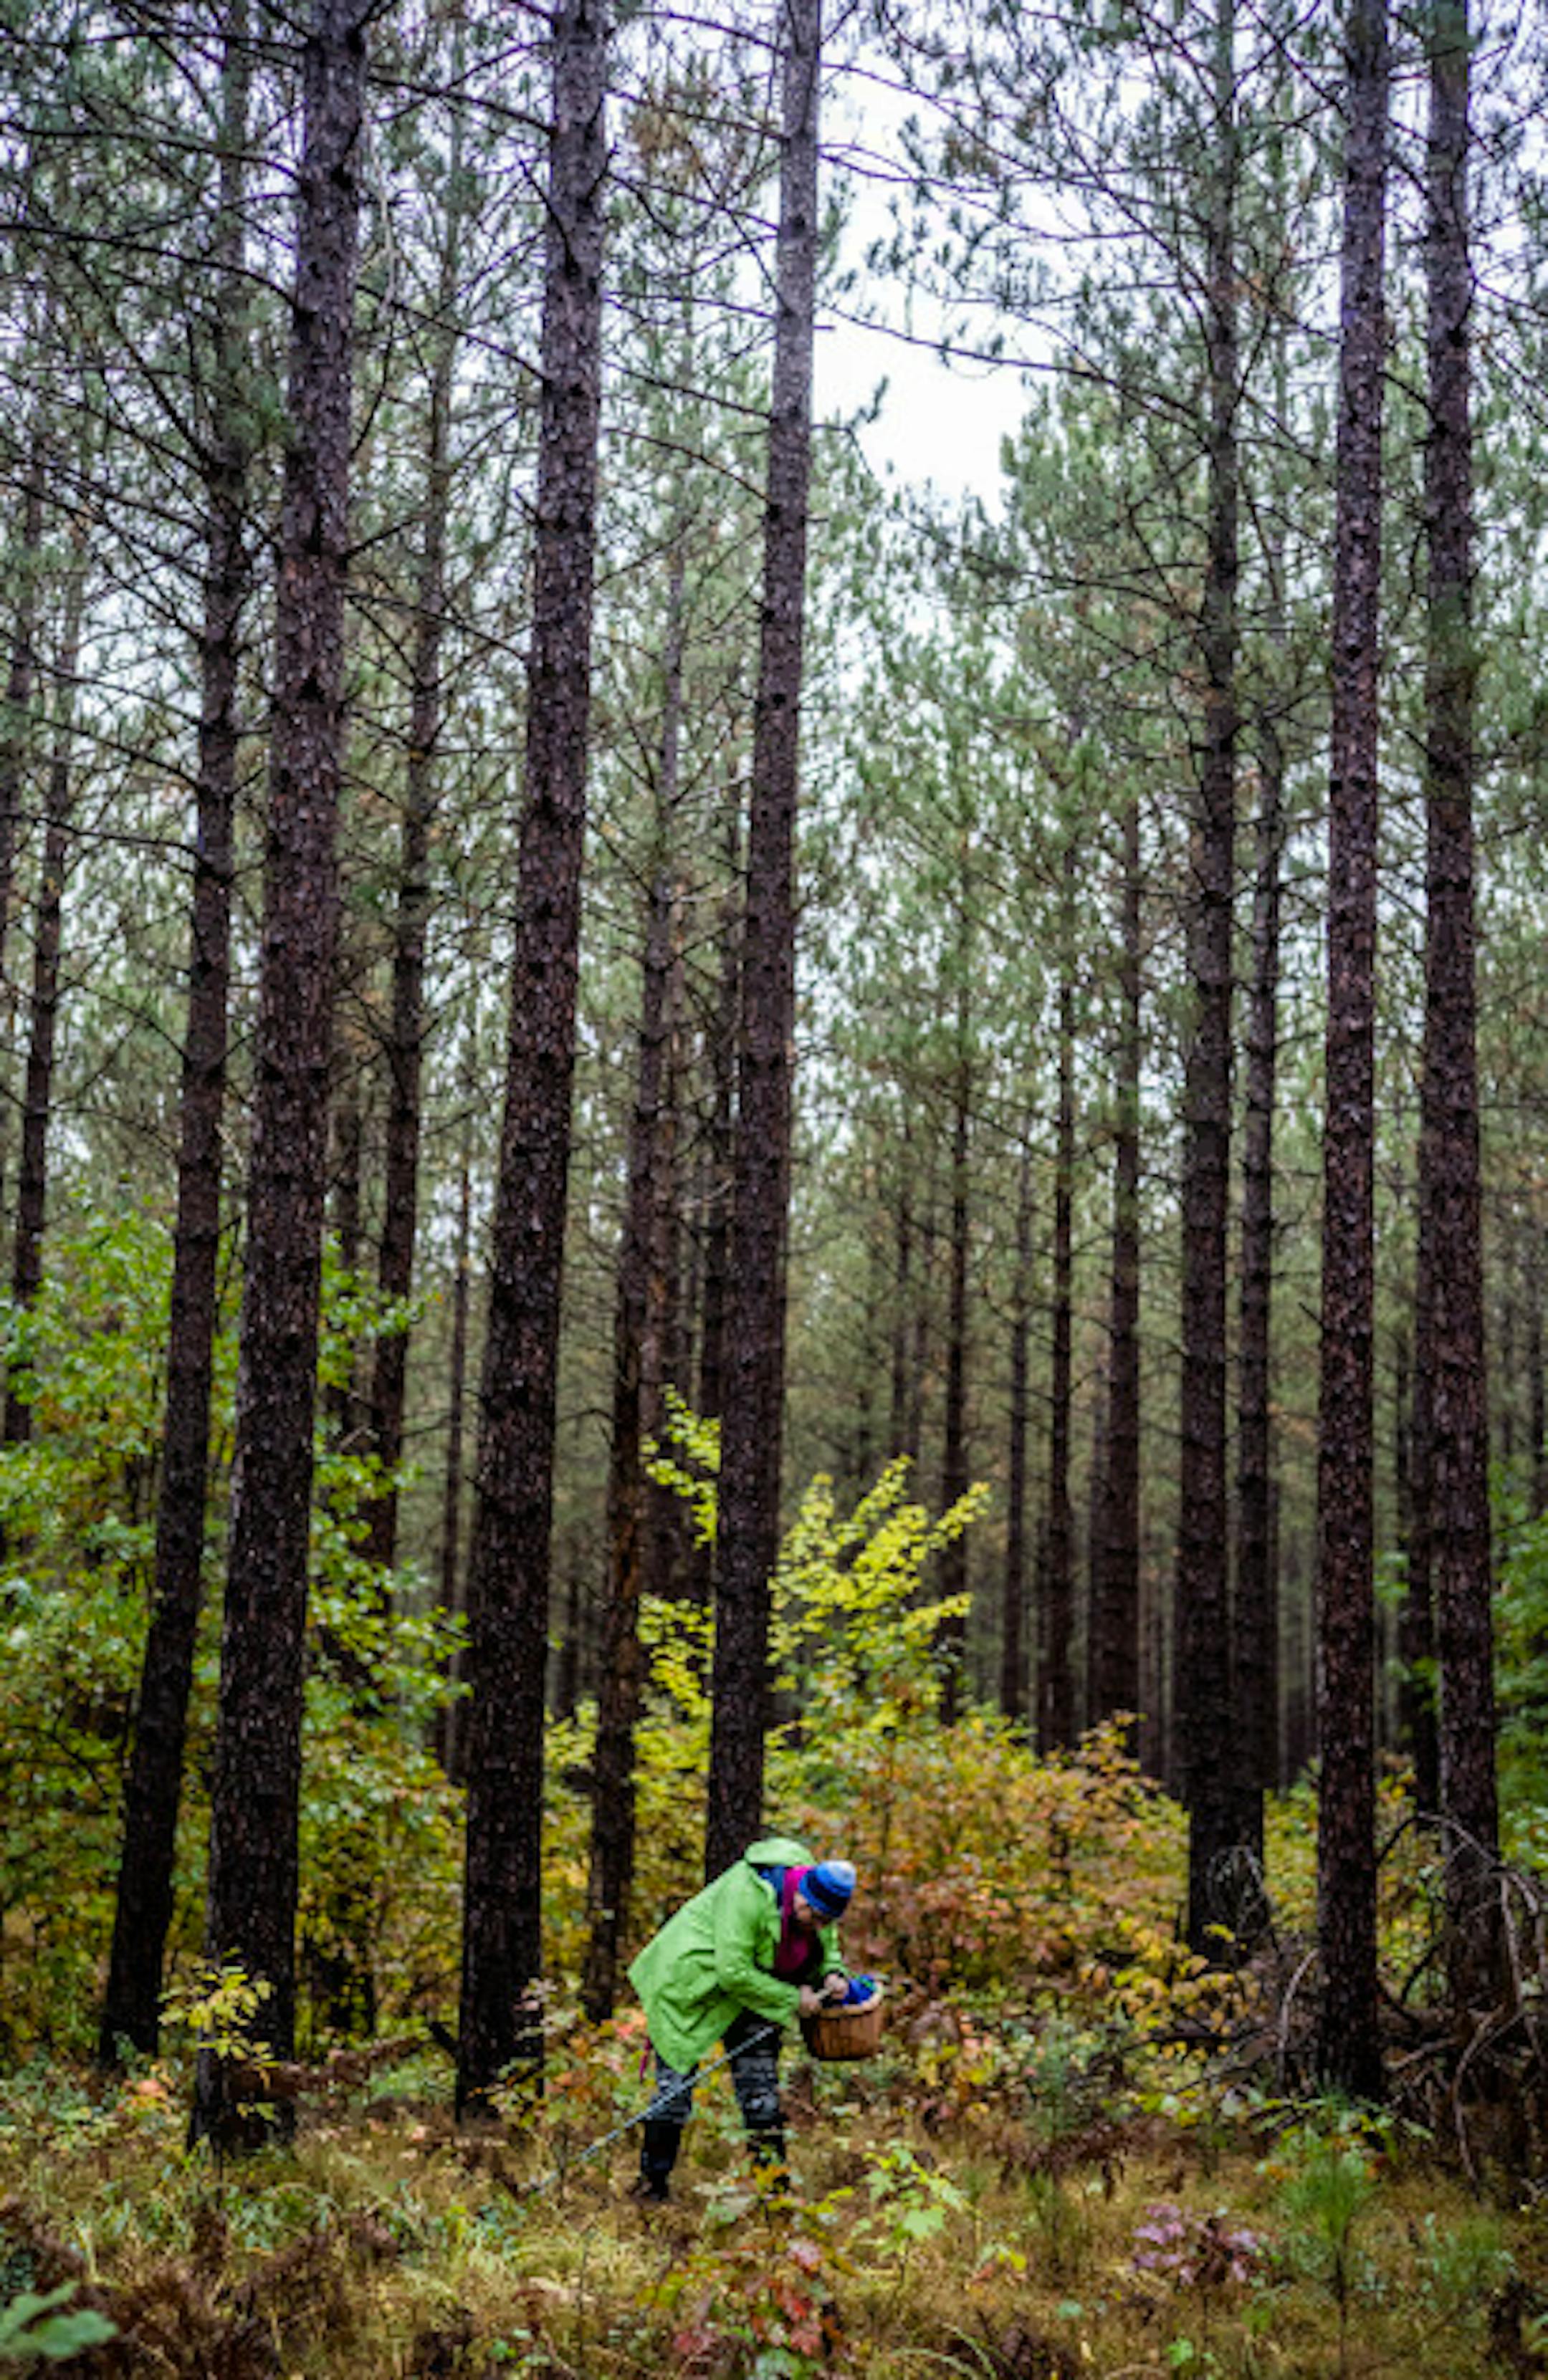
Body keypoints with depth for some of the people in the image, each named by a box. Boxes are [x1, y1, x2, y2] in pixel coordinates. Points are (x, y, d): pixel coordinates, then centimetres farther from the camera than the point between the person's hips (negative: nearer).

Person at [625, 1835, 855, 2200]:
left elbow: (828, 1950, 14)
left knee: (761, 2085, 4)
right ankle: (652, 2181, 3)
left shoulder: (818, 1906, -7)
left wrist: (833, 1975, -9)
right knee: (677, 2083, -5)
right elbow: (733, 1973, -32)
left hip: (747, 1994, 7)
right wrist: (793, 1999, -26)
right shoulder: (748, 1896, -33)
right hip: (689, 1988, -7)